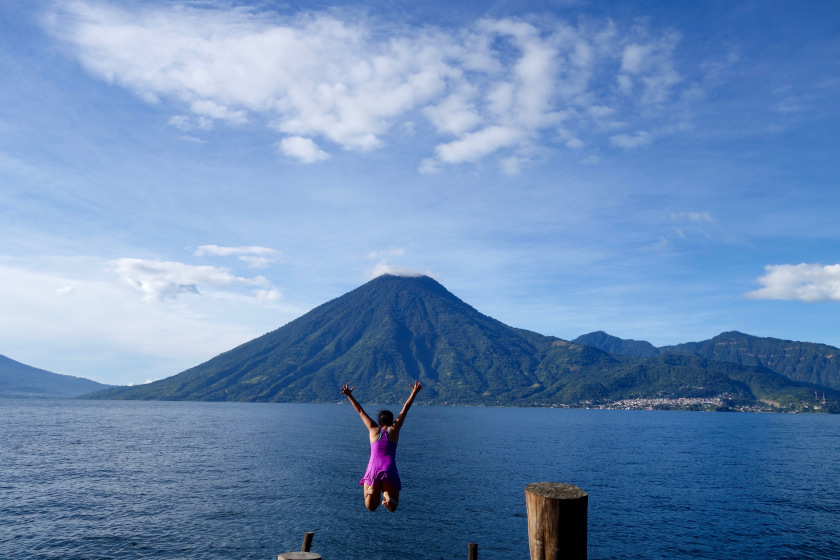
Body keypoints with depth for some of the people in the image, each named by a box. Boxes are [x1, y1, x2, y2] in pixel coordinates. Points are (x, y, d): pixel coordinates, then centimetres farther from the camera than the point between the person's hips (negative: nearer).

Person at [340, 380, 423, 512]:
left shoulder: (374, 429, 12)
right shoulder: (394, 429, 10)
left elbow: (360, 411, 19)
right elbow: (405, 409, 16)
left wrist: (349, 396, 25)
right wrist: (414, 392, 21)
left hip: (373, 470, 1)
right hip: (389, 471, -1)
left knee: (371, 507, 13)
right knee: (392, 507, 10)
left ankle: (372, 493, -21)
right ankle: (388, 499, -26)